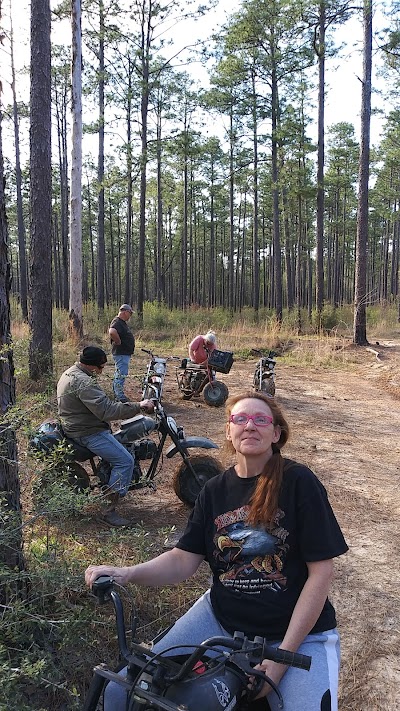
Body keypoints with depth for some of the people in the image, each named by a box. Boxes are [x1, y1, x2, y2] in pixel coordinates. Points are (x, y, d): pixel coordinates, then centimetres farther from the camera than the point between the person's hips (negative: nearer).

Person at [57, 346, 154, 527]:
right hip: (88, 432, -11)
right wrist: (139, 406, -28)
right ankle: (110, 510, -12)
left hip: (76, 426, 11)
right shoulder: (83, 382, -24)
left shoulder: (70, 373, 11)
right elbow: (106, 410, -32)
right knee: (125, 461, -15)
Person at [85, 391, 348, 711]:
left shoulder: (299, 483, -11)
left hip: (298, 629, -3)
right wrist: (127, 573, -18)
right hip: (221, 618, 3)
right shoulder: (215, 490, 4)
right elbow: (184, 559, 0)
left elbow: (321, 571, -12)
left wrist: (283, 653, -14)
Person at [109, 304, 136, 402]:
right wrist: (119, 342, -24)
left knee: (119, 374, 18)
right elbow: (112, 332, -38)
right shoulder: (117, 322, -18)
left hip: (125, 353, 11)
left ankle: (116, 392, 28)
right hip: (121, 353, -11)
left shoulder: (123, 322, 15)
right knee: (121, 374, -8)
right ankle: (120, 396, -4)